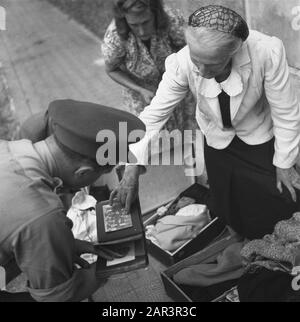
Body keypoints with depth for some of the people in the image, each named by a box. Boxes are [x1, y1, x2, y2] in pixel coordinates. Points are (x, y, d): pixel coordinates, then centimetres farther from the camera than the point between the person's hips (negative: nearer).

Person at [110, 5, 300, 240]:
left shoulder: (268, 52, -37)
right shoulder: (181, 64, -31)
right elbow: (154, 115, -21)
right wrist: (133, 171, -24)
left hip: (259, 136, -1)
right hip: (217, 140, 1)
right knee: (227, 212, 13)